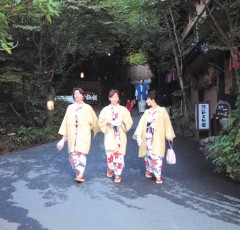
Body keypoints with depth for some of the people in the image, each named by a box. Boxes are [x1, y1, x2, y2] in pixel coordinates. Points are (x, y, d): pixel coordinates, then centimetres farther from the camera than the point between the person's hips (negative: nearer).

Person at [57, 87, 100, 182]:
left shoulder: (87, 107, 3)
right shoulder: (70, 107, 8)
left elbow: (94, 120, 14)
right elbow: (65, 121, 8)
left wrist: (95, 130, 24)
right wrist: (64, 136, 5)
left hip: (83, 134, -3)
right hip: (72, 134, 3)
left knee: (81, 153, -11)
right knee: (73, 154, 3)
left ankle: (80, 174, -12)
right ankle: (78, 172, 18)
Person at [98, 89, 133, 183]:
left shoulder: (123, 109, 5)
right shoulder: (105, 109, 6)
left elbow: (129, 121, 2)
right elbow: (100, 122, 5)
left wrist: (122, 122, -16)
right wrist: (107, 122, -13)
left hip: (120, 136, 0)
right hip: (109, 135, 0)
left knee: (119, 155, -4)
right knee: (110, 154, -1)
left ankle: (118, 174, 9)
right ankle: (110, 169, 30)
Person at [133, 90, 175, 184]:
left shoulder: (162, 110, -1)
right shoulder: (147, 112, 12)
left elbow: (167, 123, -2)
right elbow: (142, 123, 5)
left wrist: (169, 135, -5)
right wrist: (138, 134, -7)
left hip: (157, 138, -5)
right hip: (147, 137, 5)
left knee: (156, 156, -10)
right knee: (148, 154, 11)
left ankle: (158, 176, -6)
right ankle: (149, 171, 29)